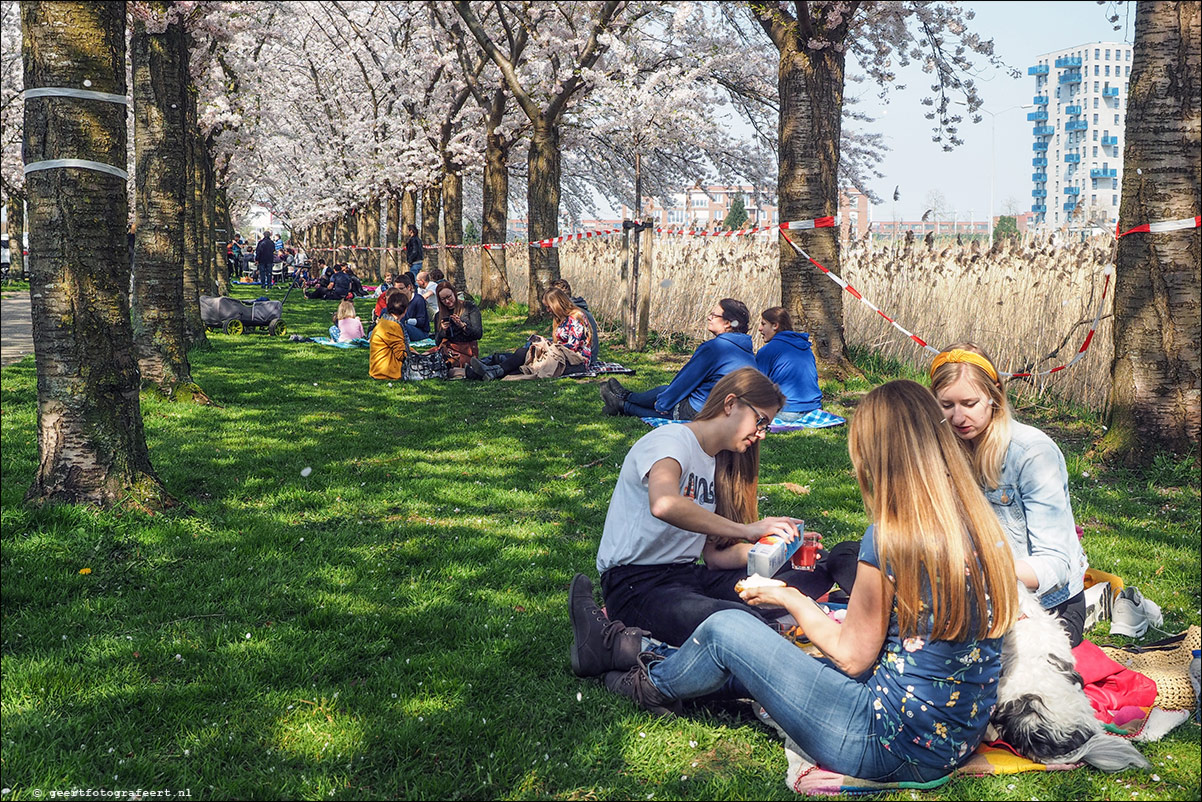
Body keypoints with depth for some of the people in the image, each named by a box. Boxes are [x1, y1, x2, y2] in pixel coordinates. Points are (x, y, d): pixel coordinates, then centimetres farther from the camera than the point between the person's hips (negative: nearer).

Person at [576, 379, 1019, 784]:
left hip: (895, 747, -8)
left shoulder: (889, 541, -22)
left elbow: (852, 657, -12)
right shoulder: (981, 525, 1)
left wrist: (791, 600, 4)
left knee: (726, 629, 6)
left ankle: (653, 685, 36)